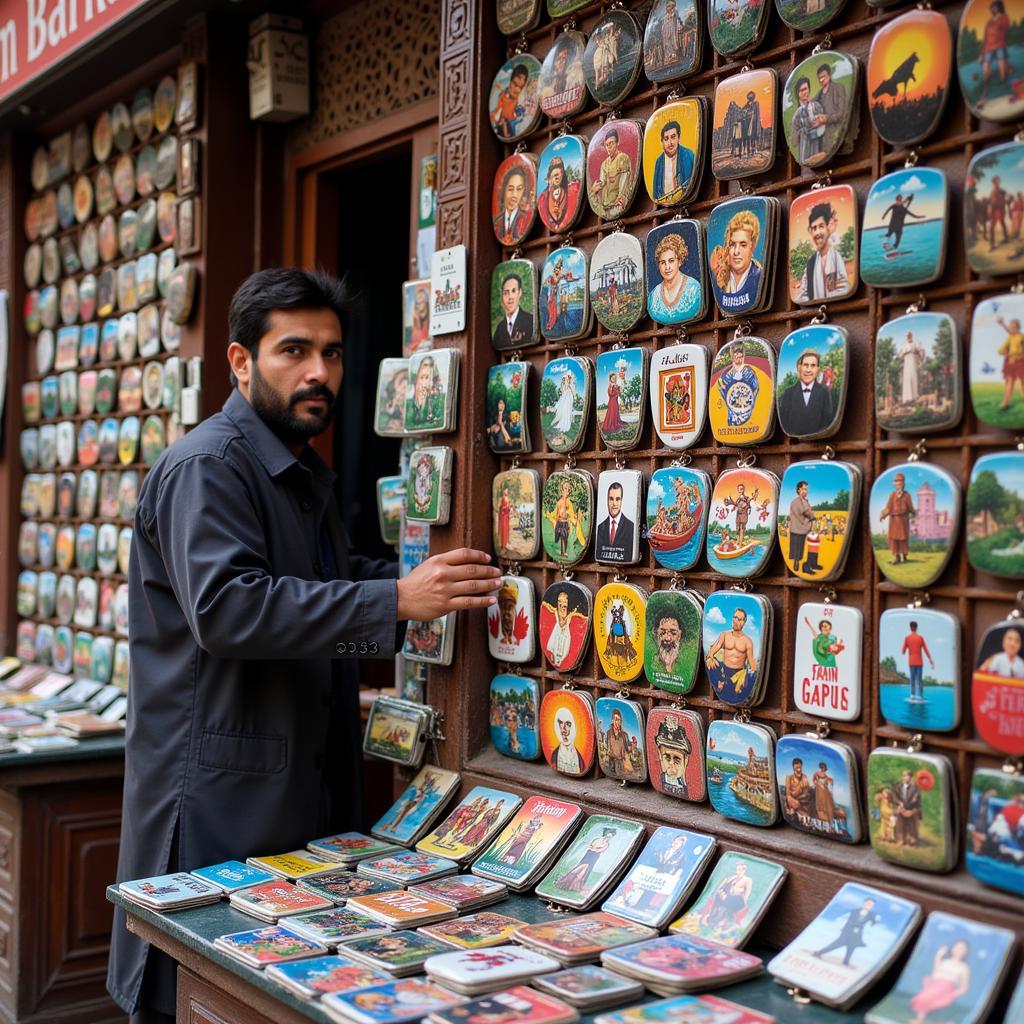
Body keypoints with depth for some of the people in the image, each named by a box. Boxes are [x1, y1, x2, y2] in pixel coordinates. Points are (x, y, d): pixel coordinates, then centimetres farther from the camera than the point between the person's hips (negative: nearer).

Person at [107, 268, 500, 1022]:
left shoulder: (304, 474, 17)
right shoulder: (207, 466, -14)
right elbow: (225, 606, -27)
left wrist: (429, 580, 10)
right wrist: (395, 601, -29)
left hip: (304, 790, 9)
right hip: (220, 801, -9)